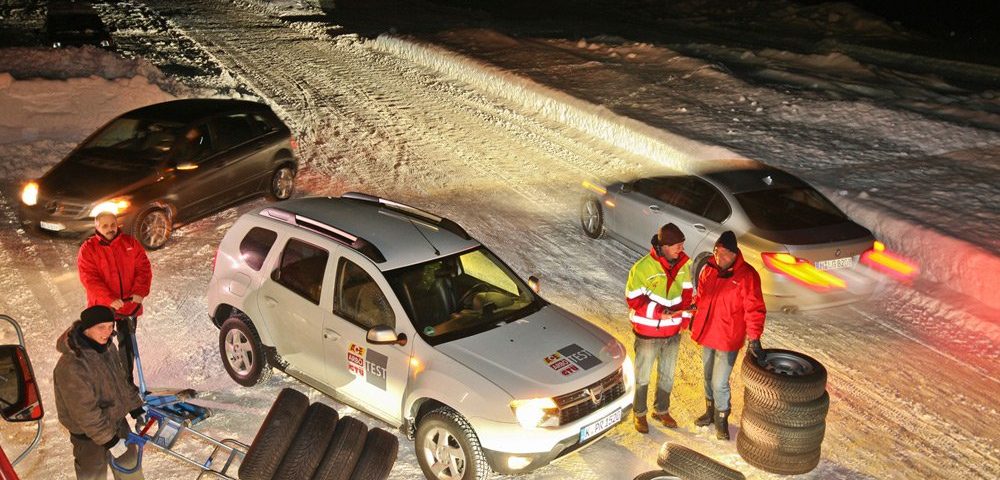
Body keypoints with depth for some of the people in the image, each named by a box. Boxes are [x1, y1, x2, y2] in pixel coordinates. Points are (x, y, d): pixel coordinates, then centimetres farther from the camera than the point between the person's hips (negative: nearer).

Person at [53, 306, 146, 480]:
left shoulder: (106, 346, -7)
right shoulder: (72, 366, -33)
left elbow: (121, 379, 8)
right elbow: (85, 412, -28)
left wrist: (136, 407, 10)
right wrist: (109, 439, -22)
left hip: (116, 418, 7)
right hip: (89, 431, -7)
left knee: (129, 459, 23)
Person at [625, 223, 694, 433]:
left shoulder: (684, 264, -6)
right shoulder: (642, 268, -22)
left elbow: (687, 292, 5)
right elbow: (634, 300, -18)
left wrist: (685, 319, -4)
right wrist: (660, 313, -26)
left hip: (673, 332, 5)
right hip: (648, 333, -5)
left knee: (667, 375, 20)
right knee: (643, 376, 12)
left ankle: (661, 410, 41)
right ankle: (639, 413, 32)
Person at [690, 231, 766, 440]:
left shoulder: (747, 275, -18)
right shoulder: (708, 269, -1)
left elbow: (754, 309, -19)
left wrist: (754, 339, -23)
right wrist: (694, 318, 16)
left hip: (728, 339, -6)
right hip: (707, 335, 6)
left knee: (720, 383, -2)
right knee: (709, 377, 20)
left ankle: (721, 419, 21)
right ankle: (710, 411, 40)